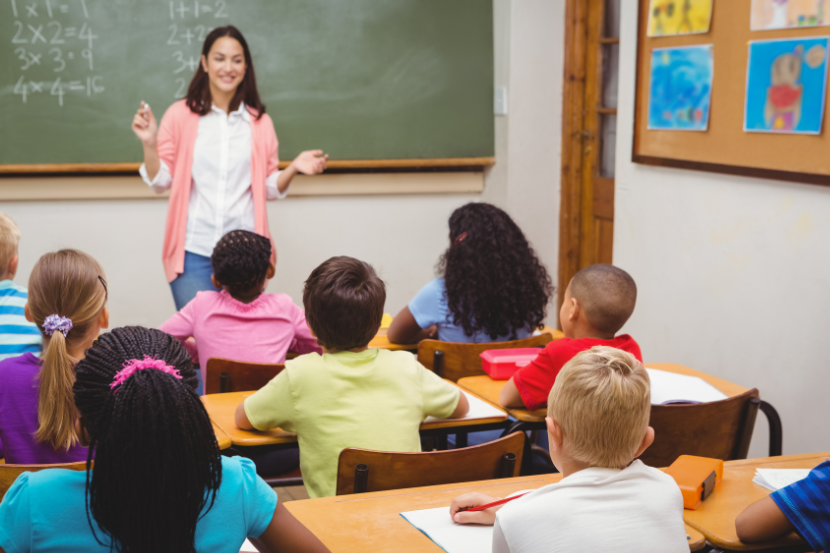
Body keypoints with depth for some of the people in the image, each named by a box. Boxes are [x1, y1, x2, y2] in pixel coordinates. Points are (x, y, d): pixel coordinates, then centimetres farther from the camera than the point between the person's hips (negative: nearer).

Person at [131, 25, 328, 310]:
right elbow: (160, 181, 4)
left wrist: (294, 168, -5)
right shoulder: (180, 115, 4)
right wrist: (149, 144, -12)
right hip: (193, 251, -1)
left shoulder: (260, 122, 10)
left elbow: (268, 188, 12)